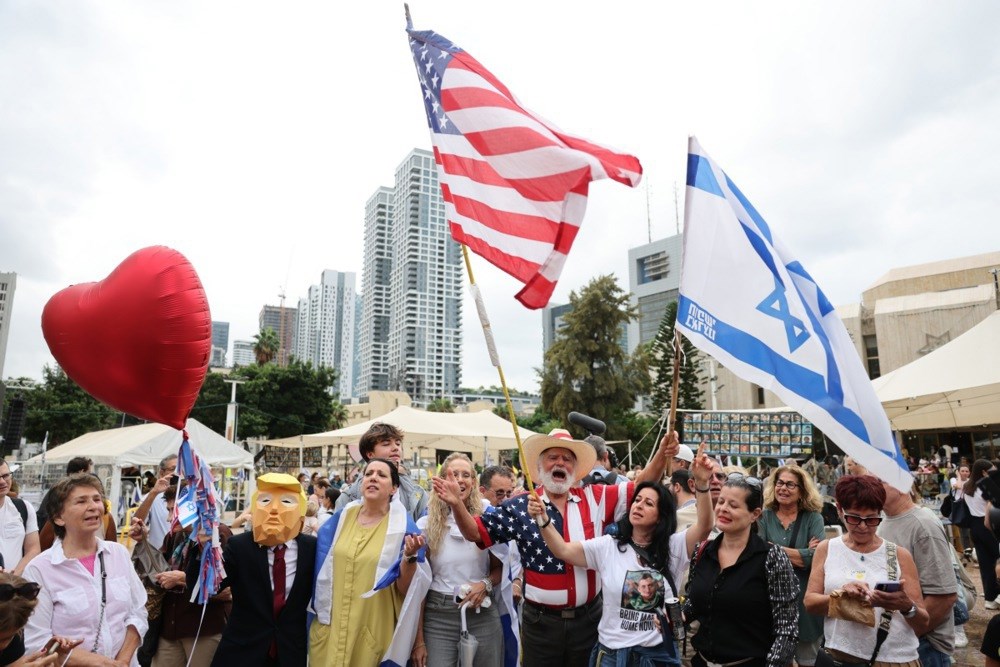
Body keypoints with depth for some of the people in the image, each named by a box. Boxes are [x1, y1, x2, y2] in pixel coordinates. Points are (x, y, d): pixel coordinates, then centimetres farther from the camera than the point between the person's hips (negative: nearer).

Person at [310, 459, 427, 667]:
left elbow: (405, 590, -10)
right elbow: (321, 570, 13)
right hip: (329, 628, 3)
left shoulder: (403, 527, -8)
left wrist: (409, 556, -25)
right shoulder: (341, 517, 1)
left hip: (373, 633, -3)